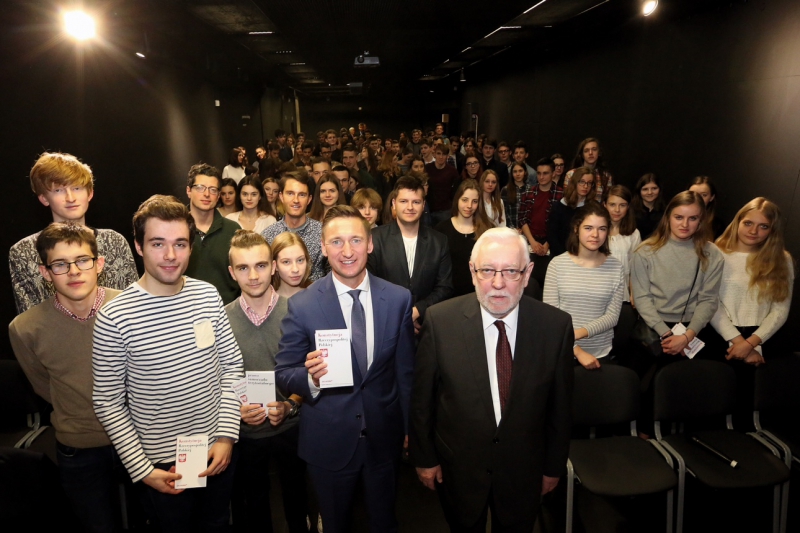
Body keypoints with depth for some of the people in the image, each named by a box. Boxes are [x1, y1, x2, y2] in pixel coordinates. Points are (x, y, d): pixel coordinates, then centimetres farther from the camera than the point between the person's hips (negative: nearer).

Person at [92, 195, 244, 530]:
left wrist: (227, 435, -5)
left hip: (218, 452, 3)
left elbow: (232, 367, 1)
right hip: (161, 464, -3)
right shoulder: (114, 318, -17)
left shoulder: (208, 296, -6)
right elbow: (108, 403, -10)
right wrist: (143, 470, -10)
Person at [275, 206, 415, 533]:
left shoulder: (398, 299, -7)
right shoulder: (301, 306, -13)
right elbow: (284, 374, -7)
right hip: (328, 441, -1)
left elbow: (405, 370, 1)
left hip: (384, 437, 2)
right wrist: (311, 377, -28)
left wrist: (410, 427, 9)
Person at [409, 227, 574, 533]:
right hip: (457, 468, 0)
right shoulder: (441, 320, -18)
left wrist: (554, 466, 4)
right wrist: (423, 458, -1)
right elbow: (422, 397, -8)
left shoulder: (557, 326, -15)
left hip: (523, 472, 1)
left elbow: (560, 405, -4)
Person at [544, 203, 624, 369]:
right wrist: (577, 350, -16)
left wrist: (580, 332, -21)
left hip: (601, 354, 2)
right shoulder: (557, 264, -10)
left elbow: (612, 316, -5)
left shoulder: (615, 267, -4)